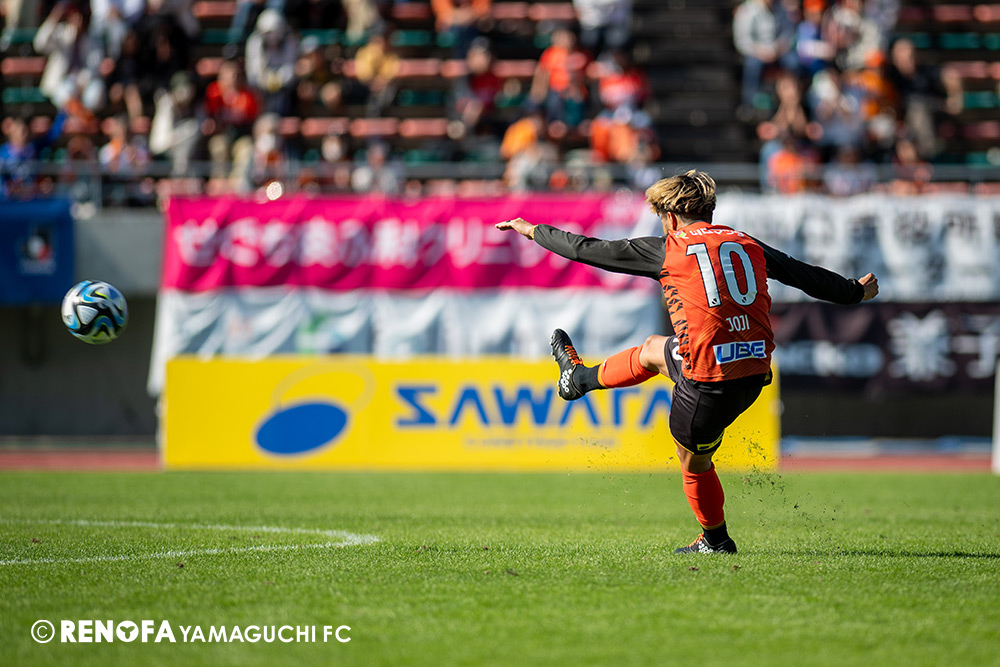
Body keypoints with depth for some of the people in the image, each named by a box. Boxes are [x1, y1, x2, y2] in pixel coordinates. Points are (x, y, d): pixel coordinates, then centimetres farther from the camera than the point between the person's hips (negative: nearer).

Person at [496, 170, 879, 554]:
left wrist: (534, 231, 17)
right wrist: (857, 292, 38)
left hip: (708, 384, -8)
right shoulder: (747, 245, 9)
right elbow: (805, 275, 19)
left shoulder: (668, 250, -5)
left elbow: (590, 250, 3)